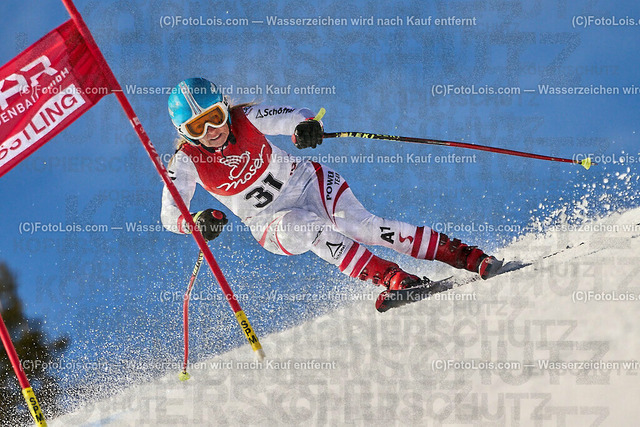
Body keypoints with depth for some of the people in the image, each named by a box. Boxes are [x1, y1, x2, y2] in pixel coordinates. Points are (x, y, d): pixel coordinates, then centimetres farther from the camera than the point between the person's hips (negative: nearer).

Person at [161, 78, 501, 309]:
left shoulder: (245, 118, -14)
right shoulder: (186, 161, -15)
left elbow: (297, 116, -10)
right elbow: (170, 215, -17)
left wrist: (307, 126, -35)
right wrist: (198, 222, -39)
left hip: (305, 182, 0)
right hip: (272, 222, 0)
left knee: (358, 224, -24)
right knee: (304, 229, -35)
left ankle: (467, 257, -22)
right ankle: (391, 277, -37)